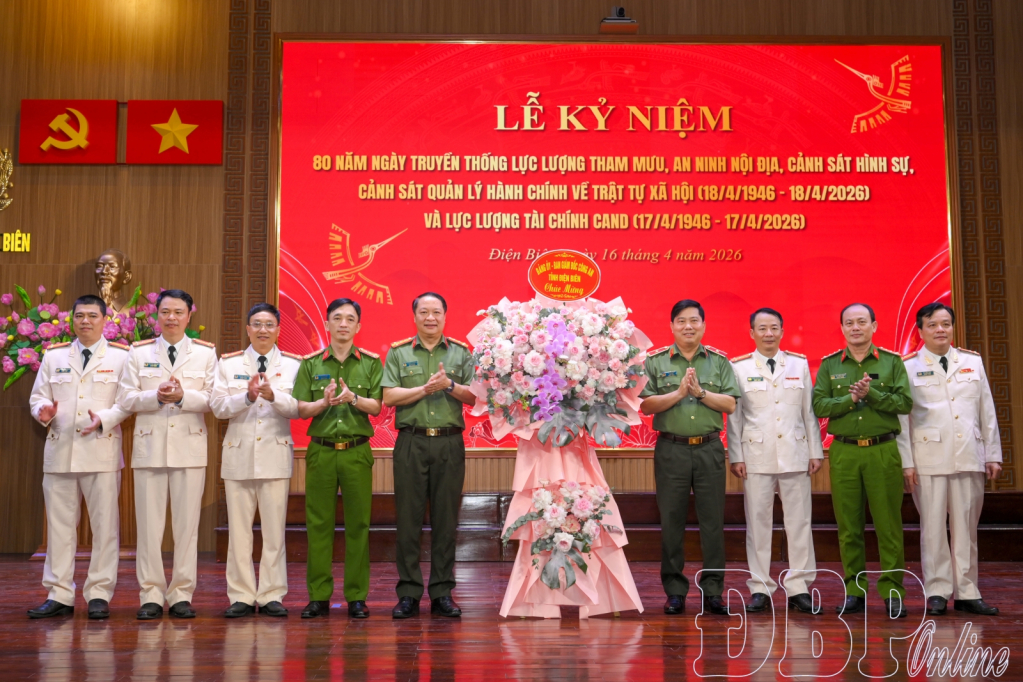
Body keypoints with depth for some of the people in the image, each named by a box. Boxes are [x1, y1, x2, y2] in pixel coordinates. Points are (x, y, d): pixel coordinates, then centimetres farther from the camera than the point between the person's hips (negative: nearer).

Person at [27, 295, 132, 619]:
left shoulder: (121, 357, 5)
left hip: (102, 450, -3)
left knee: (104, 525, 0)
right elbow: (38, 396, 15)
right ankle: (59, 595, 13)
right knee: (59, 525, 6)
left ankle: (99, 595, 7)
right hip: (59, 451, 3)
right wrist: (43, 411, -7)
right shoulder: (53, 356, 15)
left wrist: (105, 419, -15)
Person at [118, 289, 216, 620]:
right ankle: (151, 596, 9)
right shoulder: (139, 352, 9)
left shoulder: (205, 353, 7)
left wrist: (183, 396, -16)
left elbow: (213, 399, 0)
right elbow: (125, 398, 2)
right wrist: (156, 396, -14)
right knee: (149, 522, 1)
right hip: (149, 446, 0)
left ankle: (181, 595, 10)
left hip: (190, 446, 0)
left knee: (187, 523, 2)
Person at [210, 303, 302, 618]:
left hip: (276, 453, -1)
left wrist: (273, 396, -23)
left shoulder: (293, 364, 7)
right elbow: (217, 406, -1)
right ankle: (241, 597, 10)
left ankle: (271, 596, 8)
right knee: (238, 529, 2)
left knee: (274, 529, 0)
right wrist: (247, 396, -17)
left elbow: (297, 408, -5)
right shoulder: (228, 364, 10)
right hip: (239, 453, 1)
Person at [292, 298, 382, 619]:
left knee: (358, 523, 0)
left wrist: (353, 398, -18)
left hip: (357, 451, -1)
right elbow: (300, 408, 5)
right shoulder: (311, 363, 9)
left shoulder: (371, 362, 8)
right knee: (319, 523, 2)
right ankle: (319, 596, 10)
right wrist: (324, 402, -14)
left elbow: (376, 407, 0)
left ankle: (357, 597, 8)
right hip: (320, 451, 1)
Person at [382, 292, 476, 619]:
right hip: (411, 442, -1)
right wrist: (426, 388, -10)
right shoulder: (398, 353, 9)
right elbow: (389, 396, -2)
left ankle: (442, 592, 11)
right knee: (409, 518, 0)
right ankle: (408, 593, 7)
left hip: (449, 443, 1)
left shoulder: (461, 353, 12)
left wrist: (450, 385, -13)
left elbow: (475, 397, 4)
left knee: (446, 519, 3)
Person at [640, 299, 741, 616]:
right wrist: (679, 392, -12)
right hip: (671, 449, -1)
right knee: (672, 521, 3)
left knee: (713, 521, 2)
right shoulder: (656, 361, 5)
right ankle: (675, 592, 12)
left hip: (709, 449, 1)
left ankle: (713, 591, 10)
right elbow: (645, 405, -2)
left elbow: (730, 404, 2)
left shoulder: (719, 361, 9)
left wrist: (701, 391, -10)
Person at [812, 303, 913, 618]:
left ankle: (892, 592, 7)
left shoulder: (892, 362, 6)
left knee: (888, 525, -1)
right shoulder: (829, 365, 9)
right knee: (849, 526, 4)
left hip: (883, 451, -1)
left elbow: (905, 403, -4)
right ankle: (854, 590, 13)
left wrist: (871, 394, -16)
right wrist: (851, 398, -14)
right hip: (844, 452, 1)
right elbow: (819, 406, -1)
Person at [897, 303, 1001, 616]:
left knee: (967, 528, 6)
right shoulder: (908, 367, 2)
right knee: (933, 527, 1)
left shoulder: (973, 362, 11)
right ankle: (937, 592, 9)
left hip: (970, 457, 3)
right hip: (929, 458, -3)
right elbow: (901, 417, -2)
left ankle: (966, 593, 14)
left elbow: (987, 412, 11)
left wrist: (993, 455, 7)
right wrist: (906, 462, -7)